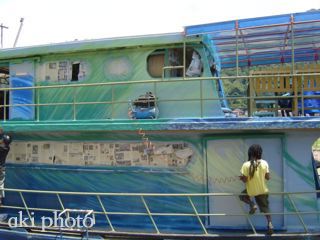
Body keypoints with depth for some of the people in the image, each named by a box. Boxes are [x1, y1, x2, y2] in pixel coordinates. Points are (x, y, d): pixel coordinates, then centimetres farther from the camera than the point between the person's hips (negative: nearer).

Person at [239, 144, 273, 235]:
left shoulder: (246, 165, -19)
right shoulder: (264, 163, -11)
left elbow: (244, 180, -15)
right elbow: (268, 177, -4)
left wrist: (241, 178, 6)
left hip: (251, 190, -3)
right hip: (263, 190, 3)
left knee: (242, 196, 27)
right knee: (265, 207, 19)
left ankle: (252, 204, 3)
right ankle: (270, 223, 5)